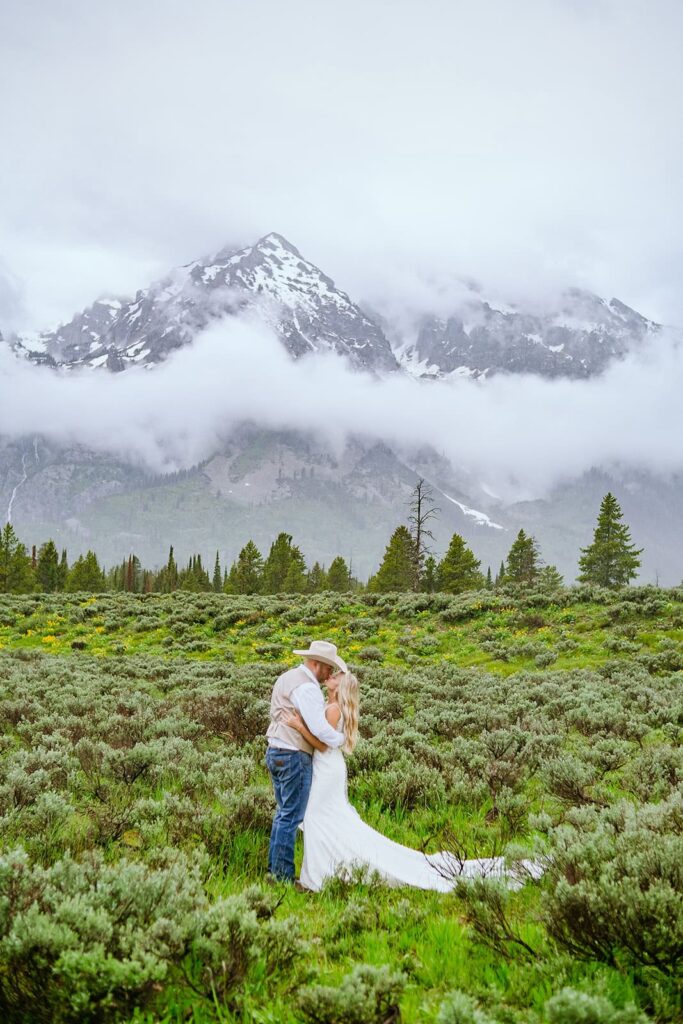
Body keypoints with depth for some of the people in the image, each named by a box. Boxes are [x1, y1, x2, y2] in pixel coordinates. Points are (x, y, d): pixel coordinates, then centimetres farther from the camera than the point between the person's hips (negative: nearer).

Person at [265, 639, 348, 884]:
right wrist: (341, 739, -6)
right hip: (295, 757, -10)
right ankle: (283, 875, 2)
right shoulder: (306, 687, -17)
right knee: (291, 817, -2)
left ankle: (274, 869, 20)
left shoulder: (286, 678, 15)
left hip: (276, 753, 10)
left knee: (283, 813, 16)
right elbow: (319, 728, -25)